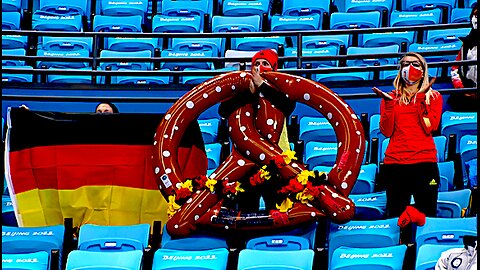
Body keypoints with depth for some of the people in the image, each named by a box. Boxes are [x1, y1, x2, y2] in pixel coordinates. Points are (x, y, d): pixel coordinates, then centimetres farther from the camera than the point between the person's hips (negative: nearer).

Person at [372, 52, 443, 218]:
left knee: (427, 215, -3)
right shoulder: (391, 97, 14)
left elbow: (430, 128, -6)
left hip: (425, 162, -1)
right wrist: (389, 103, -7)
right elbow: (386, 132, 1)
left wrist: (420, 98, -7)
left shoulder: (433, 97, 11)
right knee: (395, 216, 2)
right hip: (394, 162, 1)